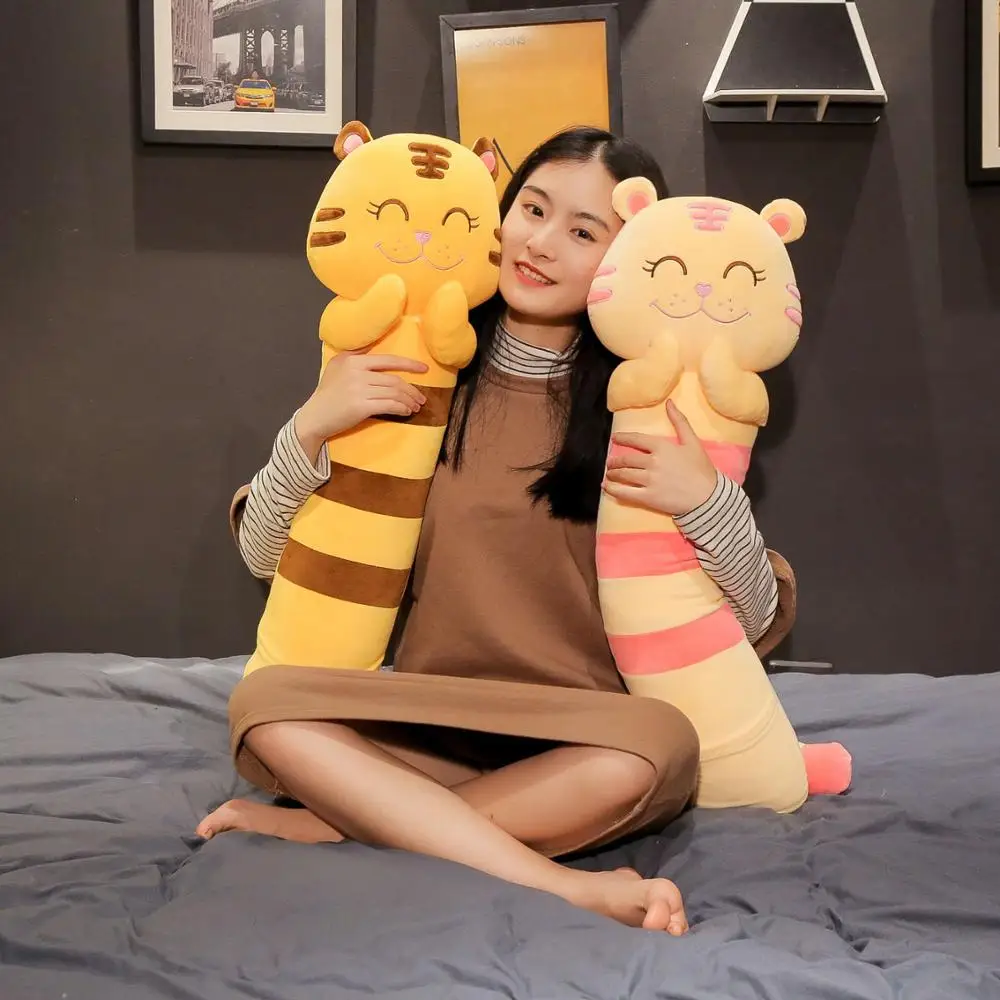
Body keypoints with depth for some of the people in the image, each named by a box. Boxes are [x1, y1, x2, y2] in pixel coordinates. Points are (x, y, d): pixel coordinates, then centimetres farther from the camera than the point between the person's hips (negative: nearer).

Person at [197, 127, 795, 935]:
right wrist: (310, 428, -14)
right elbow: (265, 557, 3)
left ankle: (329, 824, -18)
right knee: (264, 701, -24)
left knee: (660, 744, -33)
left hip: (578, 745, -1)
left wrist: (709, 501, -19)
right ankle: (567, 886, -26)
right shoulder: (421, 374, 1)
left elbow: (757, 621, -1)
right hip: (430, 726, 2)